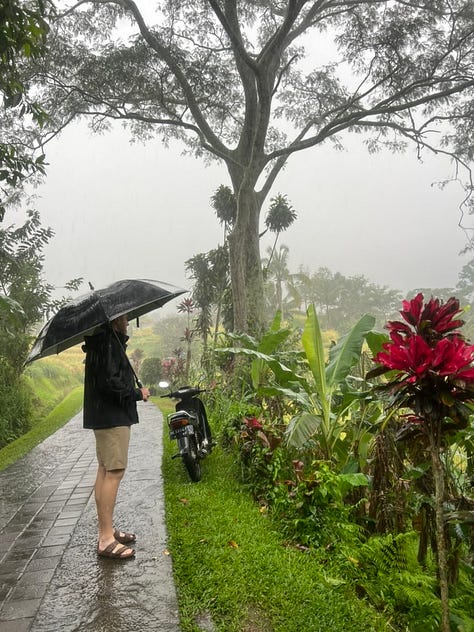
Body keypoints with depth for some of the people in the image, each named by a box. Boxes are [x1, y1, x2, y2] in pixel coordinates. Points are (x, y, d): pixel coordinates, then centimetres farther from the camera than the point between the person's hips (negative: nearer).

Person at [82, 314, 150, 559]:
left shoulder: (105, 341, 16)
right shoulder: (109, 343, -16)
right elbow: (110, 382, -24)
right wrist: (137, 394, -13)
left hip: (106, 417, 11)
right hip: (112, 417, -11)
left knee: (104, 471, 14)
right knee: (114, 472, -8)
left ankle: (105, 530, 25)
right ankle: (106, 540, -2)